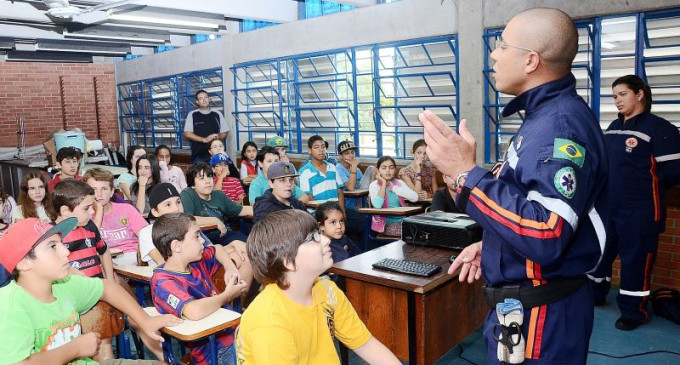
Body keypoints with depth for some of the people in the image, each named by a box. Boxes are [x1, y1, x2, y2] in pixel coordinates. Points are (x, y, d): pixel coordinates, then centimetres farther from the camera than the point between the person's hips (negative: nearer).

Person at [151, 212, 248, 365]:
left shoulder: (196, 261, 4)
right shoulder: (163, 283, -19)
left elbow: (218, 249, 26)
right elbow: (195, 311, -37)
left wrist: (230, 269, 4)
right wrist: (228, 295, -18)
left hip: (232, 331, 8)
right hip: (214, 351, -8)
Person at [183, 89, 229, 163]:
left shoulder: (217, 114, 9)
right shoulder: (192, 115, 5)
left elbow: (225, 132, 11)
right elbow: (187, 134, -2)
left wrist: (217, 137, -12)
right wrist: (204, 139, -14)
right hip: (198, 155, -1)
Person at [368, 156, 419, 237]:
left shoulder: (399, 183, 11)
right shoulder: (374, 185, 0)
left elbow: (415, 198, -7)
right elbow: (377, 205, -20)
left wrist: (393, 188, -7)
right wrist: (384, 184, -12)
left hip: (403, 220, 4)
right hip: (386, 223, -4)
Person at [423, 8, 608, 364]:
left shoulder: (561, 123, -24)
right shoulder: (547, 115, 9)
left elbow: (546, 237, -33)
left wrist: (466, 174, -30)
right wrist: (490, 245, 11)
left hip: (539, 315, -10)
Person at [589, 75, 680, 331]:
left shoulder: (659, 128, -12)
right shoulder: (613, 127, 11)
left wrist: (646, 188, -1)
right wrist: (613, 186, 6)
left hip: (639, 211, -7)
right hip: (607, 206, 8)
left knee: (635, 260, 2)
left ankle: (634, 311, 18)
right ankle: (594, 294, 36)